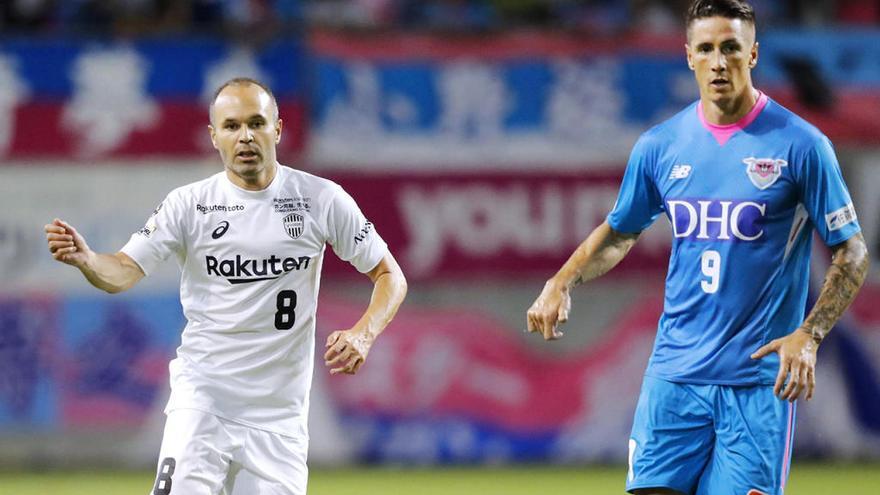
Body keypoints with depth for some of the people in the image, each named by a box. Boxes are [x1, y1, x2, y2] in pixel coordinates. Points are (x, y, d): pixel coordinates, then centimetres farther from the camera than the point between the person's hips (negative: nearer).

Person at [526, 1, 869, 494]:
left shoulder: (801, 145, -4)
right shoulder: (659, 147, 7)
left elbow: (852, 253, -1)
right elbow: (618, 233, 22)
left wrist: (808, 336, -14)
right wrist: (561, 283, 4)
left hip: (760, 376, -3)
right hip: (675, 373, 3)